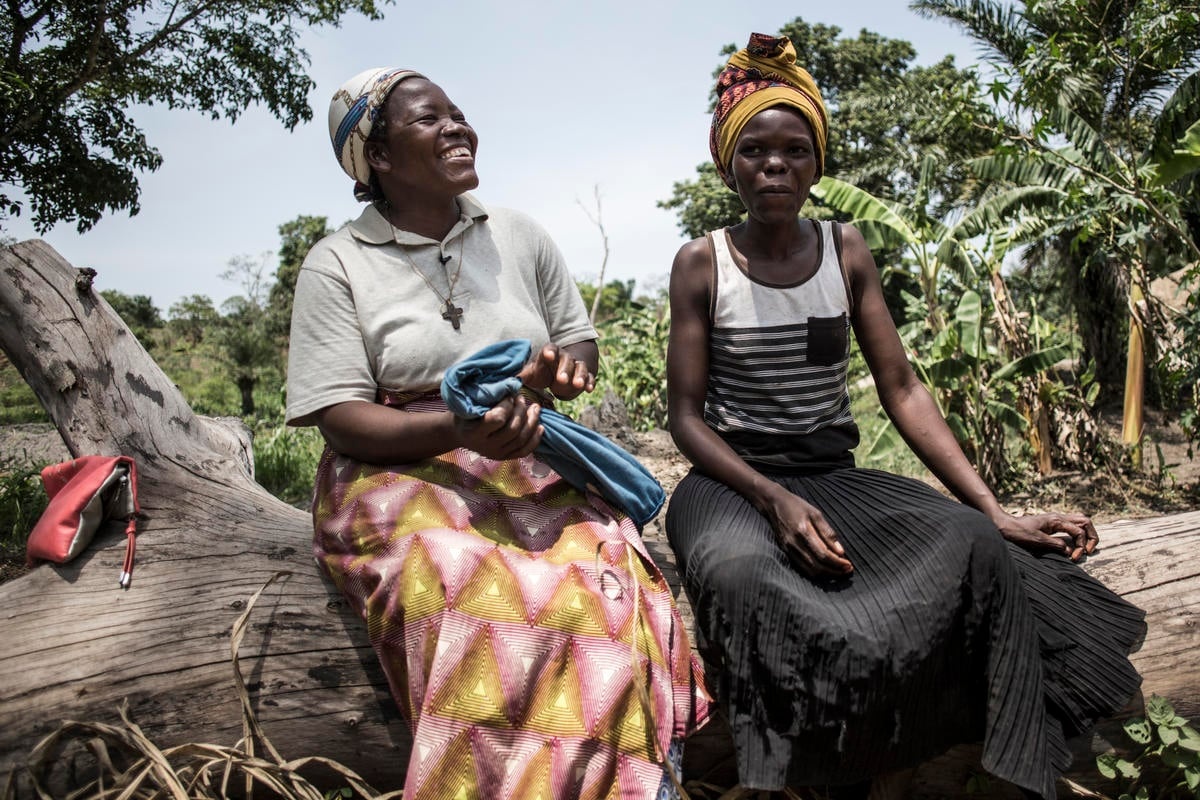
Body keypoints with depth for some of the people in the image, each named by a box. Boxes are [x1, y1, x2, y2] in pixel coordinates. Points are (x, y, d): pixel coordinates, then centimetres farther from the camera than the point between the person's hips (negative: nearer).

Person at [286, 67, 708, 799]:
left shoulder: (521, 236, 14)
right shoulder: (336, 265, 3)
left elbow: (581, 341, 21)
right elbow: (342, 421, -4)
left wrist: (566, 364, -5)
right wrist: (461, 430, -22)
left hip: (531, 473, 3)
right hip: (401, 474, -2)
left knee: (607, 588, -28)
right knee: (488, 612, -34)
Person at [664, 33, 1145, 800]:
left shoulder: (846, 251, 7)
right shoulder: (701, 263, -1)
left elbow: (903, 390, 2)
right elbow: (688, 417, -5)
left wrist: (995, 509, -9)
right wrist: (776, 499, -22)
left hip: (834, 474, 3)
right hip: (732, 479, -3)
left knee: (974, 547, -25)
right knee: (746, 579, -38)